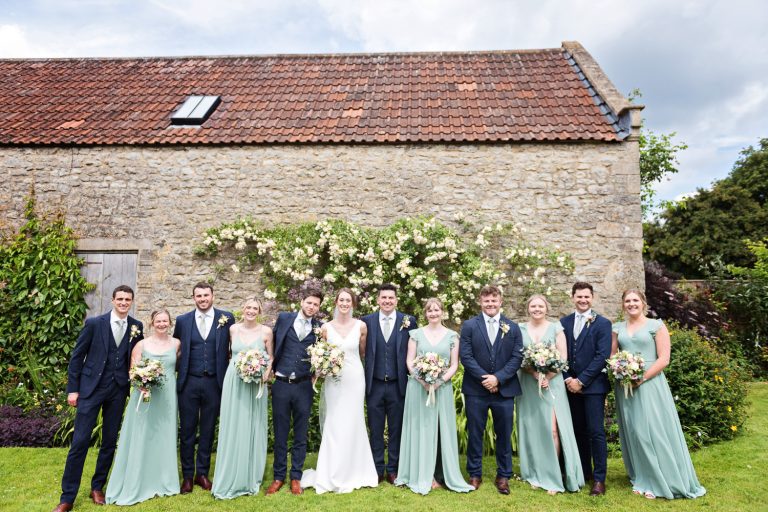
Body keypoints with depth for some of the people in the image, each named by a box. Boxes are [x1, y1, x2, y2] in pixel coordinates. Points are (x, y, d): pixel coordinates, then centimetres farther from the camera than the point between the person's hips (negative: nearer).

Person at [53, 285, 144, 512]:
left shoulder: (136, 327, 0)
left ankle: (97, 487, 28)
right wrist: (72, 389, -3)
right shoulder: (94, 323, -6)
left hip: (118, 390, 2)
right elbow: (77, 355, -2)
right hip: (91, 387, -2)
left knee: (110, 441, 10)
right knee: (80, 441, -1)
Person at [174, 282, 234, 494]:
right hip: (188, 382, 1)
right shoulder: (182, 320, 2)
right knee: (187, 431, 9)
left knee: (208, 430, 11)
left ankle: (202, 473, 27)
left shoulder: (227, 318, -2)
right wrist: (177, 375, 5)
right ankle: (187, 476, 24)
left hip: (214, 382, -1)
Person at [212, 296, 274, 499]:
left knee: (253, 429, 6)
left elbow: (271, 357, 5)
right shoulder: (233, 329, 3)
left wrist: (267, 373, -10)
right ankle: (230, 479, 17)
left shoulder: (266, 331, -2)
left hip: (256, 384, -1)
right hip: (233, 382, 1)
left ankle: (251, 478, 21)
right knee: (232, 428, 5)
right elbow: (231, 352, 15)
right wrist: (236, 364, 1)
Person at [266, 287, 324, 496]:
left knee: (301, 434, 9)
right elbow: (273, 342, 10)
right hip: (281, 384, 0)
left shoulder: (319, 328, 2)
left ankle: (296, 477, 23)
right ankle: (278, 476, 24)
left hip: (303, 386, 0)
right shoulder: (284, 318, 2)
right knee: (280, 433, 10)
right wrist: (270, 367, 4)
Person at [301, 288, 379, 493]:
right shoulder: (326, 327, -1)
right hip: (333, 379, 0)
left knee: (351, 424, 7)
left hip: (355, 379, 0)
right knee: (333, 426, 5)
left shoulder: (361, 326, -3)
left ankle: (351, 473, 23)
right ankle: (332, 475, 19)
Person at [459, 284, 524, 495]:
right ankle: (475, 474, 23)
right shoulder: (469, 325, 0)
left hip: (504, 389, 1)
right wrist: (484, 378, -14)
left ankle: (503, 475, 25)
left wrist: (498, 378, -13)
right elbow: (465, 356, -6)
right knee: (475, 434, 8)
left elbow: (517, 357, -2)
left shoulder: (513, 327, 4)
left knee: (504, 434, 10)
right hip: (476, 389, -1)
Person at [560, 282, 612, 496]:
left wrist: (581, 380, -14)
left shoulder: (602, 323, -4)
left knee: (596, 432, -2)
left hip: (593, 385, -4)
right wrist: (568, 379, -6)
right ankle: (584, 472, 25)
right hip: (571, 385, 4)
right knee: (579, 431, 12)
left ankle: (599, 478, 9)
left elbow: (602, 356, -11)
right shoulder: (564, 322, 8)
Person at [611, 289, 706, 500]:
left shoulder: (656, 326, -2)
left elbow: (664, 359, -8)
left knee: (654, 431, -3)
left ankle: (661, 482, 12)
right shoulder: (617, 328, 9)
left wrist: (642, 378, -14)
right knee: (633, 432, 8)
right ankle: (642, 479, 21)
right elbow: (611, 356, 13)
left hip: (650, 384, -4)